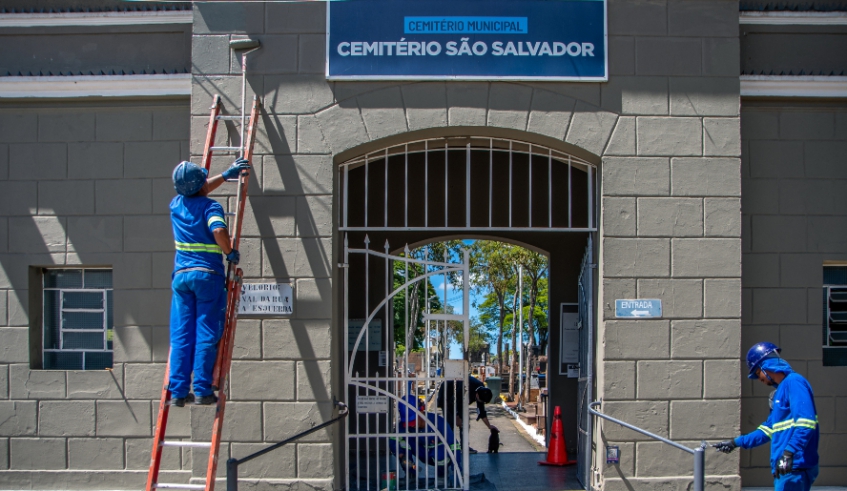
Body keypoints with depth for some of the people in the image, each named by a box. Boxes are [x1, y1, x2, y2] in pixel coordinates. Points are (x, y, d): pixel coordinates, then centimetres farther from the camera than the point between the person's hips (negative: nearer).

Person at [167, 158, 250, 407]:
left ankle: (178, 391, 6)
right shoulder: (210, 206, -7)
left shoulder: (176, 204, 11)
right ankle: (202, 391, -1)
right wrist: (230, 252, -8)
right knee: (206, 335, 0)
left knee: (180, 336, 6)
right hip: (207, 274, -5)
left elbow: (198, 191, 31)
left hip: (181, 274, 5)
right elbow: (219, 230, -26)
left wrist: (226, 174, 36)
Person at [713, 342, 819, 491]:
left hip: (794, 467, -10)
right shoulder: (779, 391, 21)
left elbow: (805, 423, -21)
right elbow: (768, 429, 26)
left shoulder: (793, 382, -10)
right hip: (785, 468, 10)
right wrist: (736, 442, 26)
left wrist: (788, 453, -28)